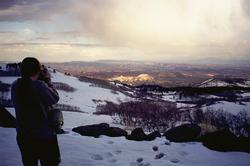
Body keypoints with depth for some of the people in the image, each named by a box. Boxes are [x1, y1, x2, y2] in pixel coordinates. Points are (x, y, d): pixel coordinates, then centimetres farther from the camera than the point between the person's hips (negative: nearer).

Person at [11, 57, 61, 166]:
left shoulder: (15, 85, -4)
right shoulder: (39, 85, -22)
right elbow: (54, 99, -11)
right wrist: (49, 85, 5)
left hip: (22, 135, 6)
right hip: (44, 136, -6)